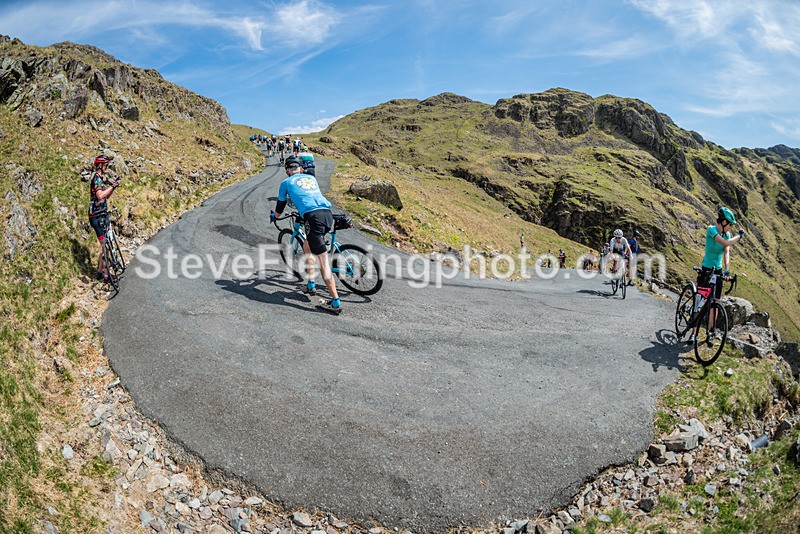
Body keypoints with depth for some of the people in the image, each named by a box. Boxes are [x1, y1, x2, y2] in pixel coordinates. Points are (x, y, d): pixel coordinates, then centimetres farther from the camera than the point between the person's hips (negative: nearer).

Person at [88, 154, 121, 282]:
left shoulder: (101, 178, 16)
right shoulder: (96, 178, -13)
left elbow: (107, 196, 19)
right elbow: (100, 195, -26)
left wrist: (113, 187, 5)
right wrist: (112, 186, -19)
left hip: (103, 214, 10)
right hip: (97, 215, -10)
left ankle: (100, 268, 24)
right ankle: (101, 272, -2)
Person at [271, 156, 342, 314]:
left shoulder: (286, 182, 18)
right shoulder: (311, 178, 30)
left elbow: (280, 207, 28)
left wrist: (273, 216, 50)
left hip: (313, 216, -6)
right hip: (328, 213, 6)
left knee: (323, 260, -8)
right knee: (307, 246, 27)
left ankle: (336, 302, -11)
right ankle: (310, 285, 31)